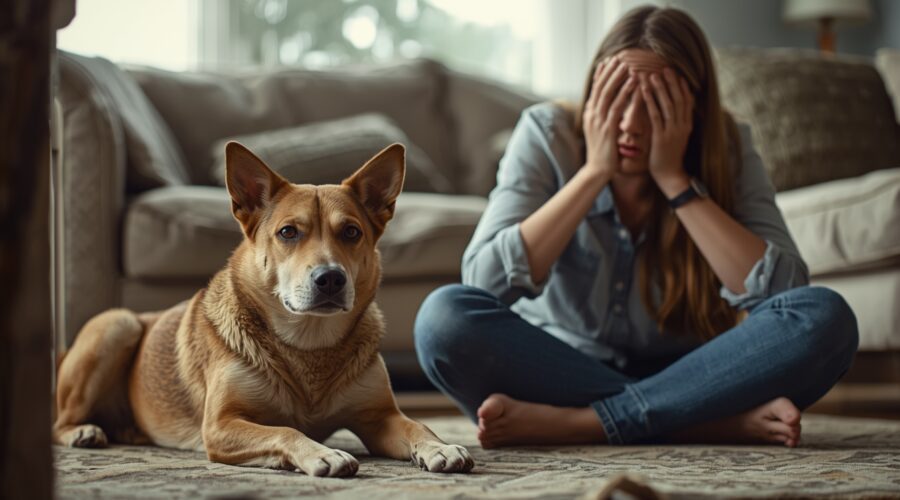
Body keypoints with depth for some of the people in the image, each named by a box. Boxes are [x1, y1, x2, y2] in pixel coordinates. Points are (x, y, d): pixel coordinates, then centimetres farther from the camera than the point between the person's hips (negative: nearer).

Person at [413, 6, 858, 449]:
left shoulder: (726, 149, -7)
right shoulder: (548, 134, -10)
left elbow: (781, 290, -20)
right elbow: (486, 280, -22)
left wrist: (674, 179, -22)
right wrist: (595, 172, -24)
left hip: (682, 374, 1)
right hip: (556, 370, 0)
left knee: (825, 318, -25)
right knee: (444, 316, -31)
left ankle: (568, 423, -28)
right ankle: (716, 421, -29)